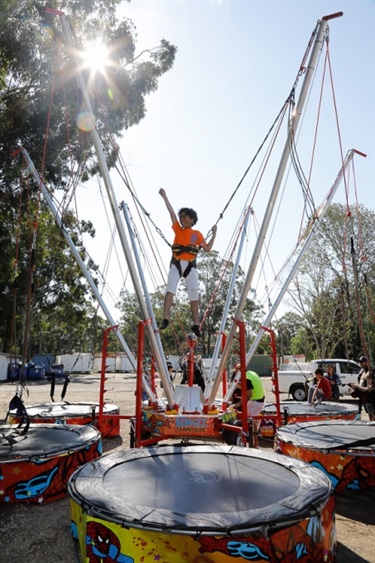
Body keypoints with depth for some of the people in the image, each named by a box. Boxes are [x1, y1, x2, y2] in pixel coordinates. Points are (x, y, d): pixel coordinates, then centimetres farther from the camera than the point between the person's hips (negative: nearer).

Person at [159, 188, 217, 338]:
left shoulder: (197, 234, 13)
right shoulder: (178, 229, 15)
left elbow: (208, 248, 12)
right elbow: (171, 212, 13)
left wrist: (214, 234, 11)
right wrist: (164, 196, 12)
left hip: (190, 265, 0)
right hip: (176, 264, 0)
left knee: (194, 294, -2)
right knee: (170, 289, -19)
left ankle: (196, 324, 2)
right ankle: (165, 319, -26)